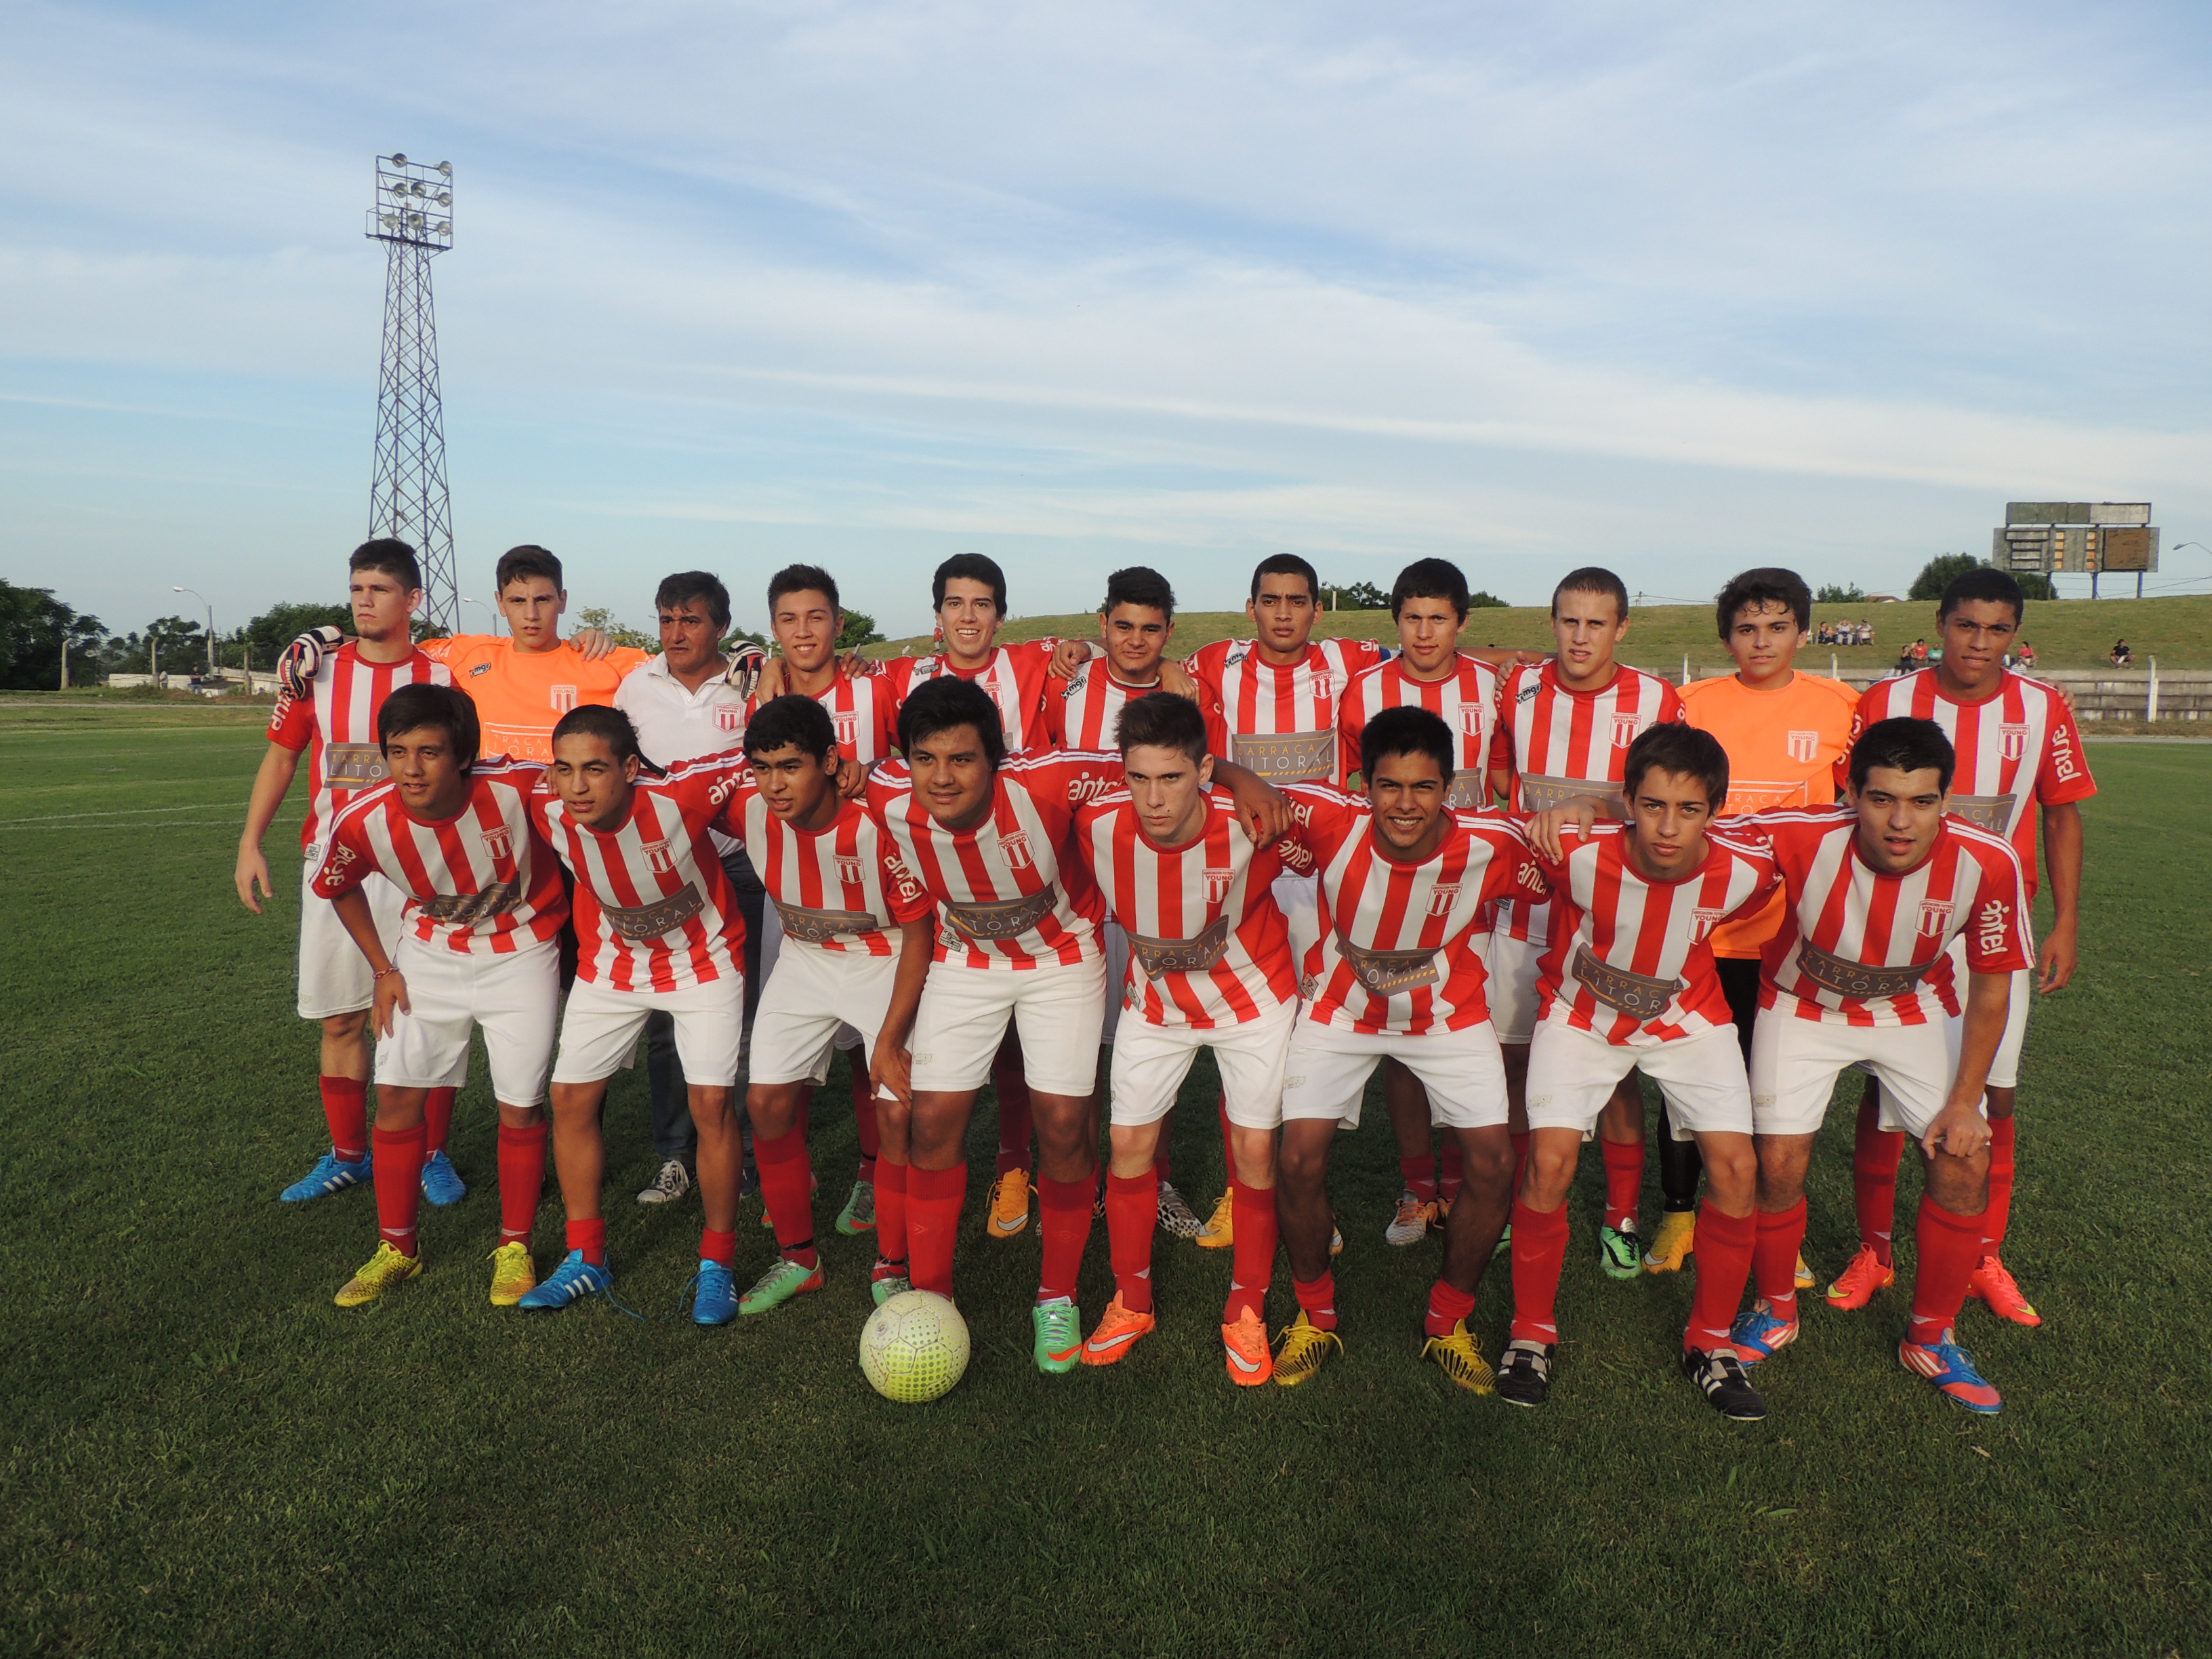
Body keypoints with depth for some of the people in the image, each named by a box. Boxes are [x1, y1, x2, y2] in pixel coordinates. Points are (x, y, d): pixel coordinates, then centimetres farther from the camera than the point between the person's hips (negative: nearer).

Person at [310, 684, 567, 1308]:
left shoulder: (519, 787, -33)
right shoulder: (364, 820, -22)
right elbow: (335, 887, 2)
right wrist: (382, 970, 2)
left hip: (522, 952, -2)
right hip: (432, 949, 3)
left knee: (521, 1104, 0)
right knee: (397, 1092, 2)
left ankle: (514, 1248, 20)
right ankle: (397, 1248, 22)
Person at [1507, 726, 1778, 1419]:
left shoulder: (1747, 869, -23)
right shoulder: (1579, 851, -31)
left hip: (1688, 1017, 2)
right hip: (1583, 1012, -2)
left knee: (1737, 1165, -10)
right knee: (1551, 1160, -17)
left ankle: (1711, 1341, 13)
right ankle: (1533, 1331, 6)